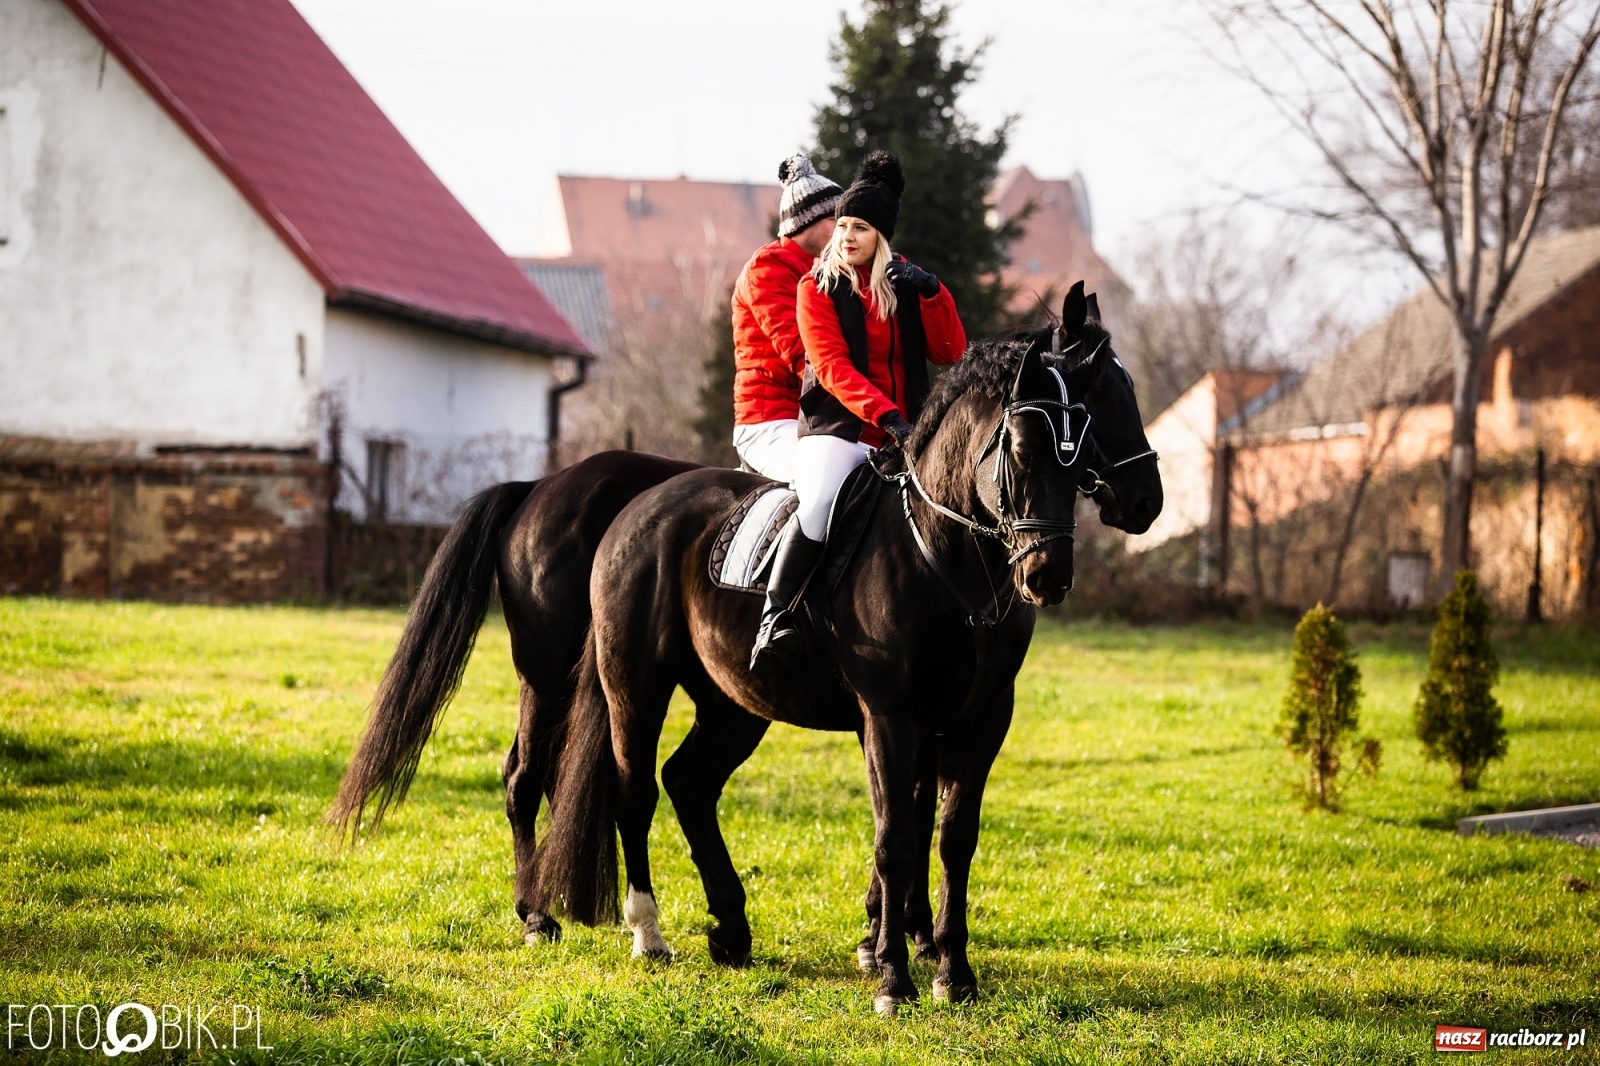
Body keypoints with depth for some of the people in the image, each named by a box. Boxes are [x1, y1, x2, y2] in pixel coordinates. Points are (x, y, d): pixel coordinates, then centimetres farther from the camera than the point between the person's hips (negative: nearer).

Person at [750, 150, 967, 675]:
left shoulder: (907, 284, 13)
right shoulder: (817, 287, 3)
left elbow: (951, 352, 7)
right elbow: (832, 368, -10)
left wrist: (932, 292, -9)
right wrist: (885, 415, -24)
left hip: (902, 436, 5)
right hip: (836, 430, -4)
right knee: (820, 500, -36)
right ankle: (774, 619, -33)